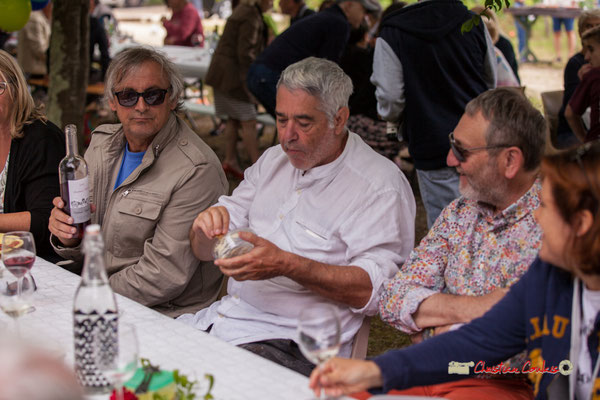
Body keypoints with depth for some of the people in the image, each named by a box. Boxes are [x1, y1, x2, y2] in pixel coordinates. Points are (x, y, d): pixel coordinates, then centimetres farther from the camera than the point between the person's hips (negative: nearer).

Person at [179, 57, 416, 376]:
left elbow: (375, 290, -17)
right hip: (222, 315, 7)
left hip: (293, 342, -7)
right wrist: (207, 225, -8)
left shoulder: (381, 186, -7)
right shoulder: (273, 161, 17)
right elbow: (204, 251, 17)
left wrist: (286, 264, -26)